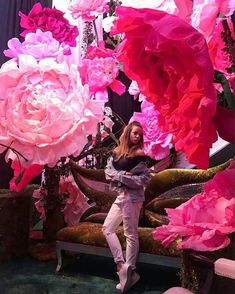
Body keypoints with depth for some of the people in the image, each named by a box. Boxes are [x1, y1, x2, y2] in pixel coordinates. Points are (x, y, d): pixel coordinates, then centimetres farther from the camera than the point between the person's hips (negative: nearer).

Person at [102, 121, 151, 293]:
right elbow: (108, 171, 4)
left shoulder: (139, 155, -5)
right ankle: (120, 264, 16)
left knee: (131, 235, 0)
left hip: (132, 197, -8)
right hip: (121, 196, 8)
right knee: (107, 228, 11)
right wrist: (123, 174, -14)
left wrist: (120, 176, -13)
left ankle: (129, 270, 12)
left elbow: (145, 179, -12)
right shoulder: (117, 152, 11)